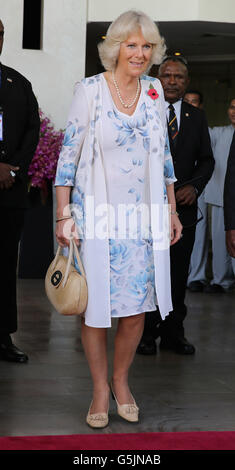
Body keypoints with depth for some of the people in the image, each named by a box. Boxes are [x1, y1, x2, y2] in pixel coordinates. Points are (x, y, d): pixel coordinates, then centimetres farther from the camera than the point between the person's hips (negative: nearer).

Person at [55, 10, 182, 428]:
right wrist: (63, 215, -8)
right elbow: (68, 154, -5)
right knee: (94, 305, 2)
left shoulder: (154, 91, 6)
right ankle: (100, 388, 19)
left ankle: (121, 380, 24)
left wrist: (172, 211, 13)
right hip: (96, 216, -3)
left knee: (136, 305, 3)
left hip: (142, 217, 3)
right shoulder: (90, 90, -6)